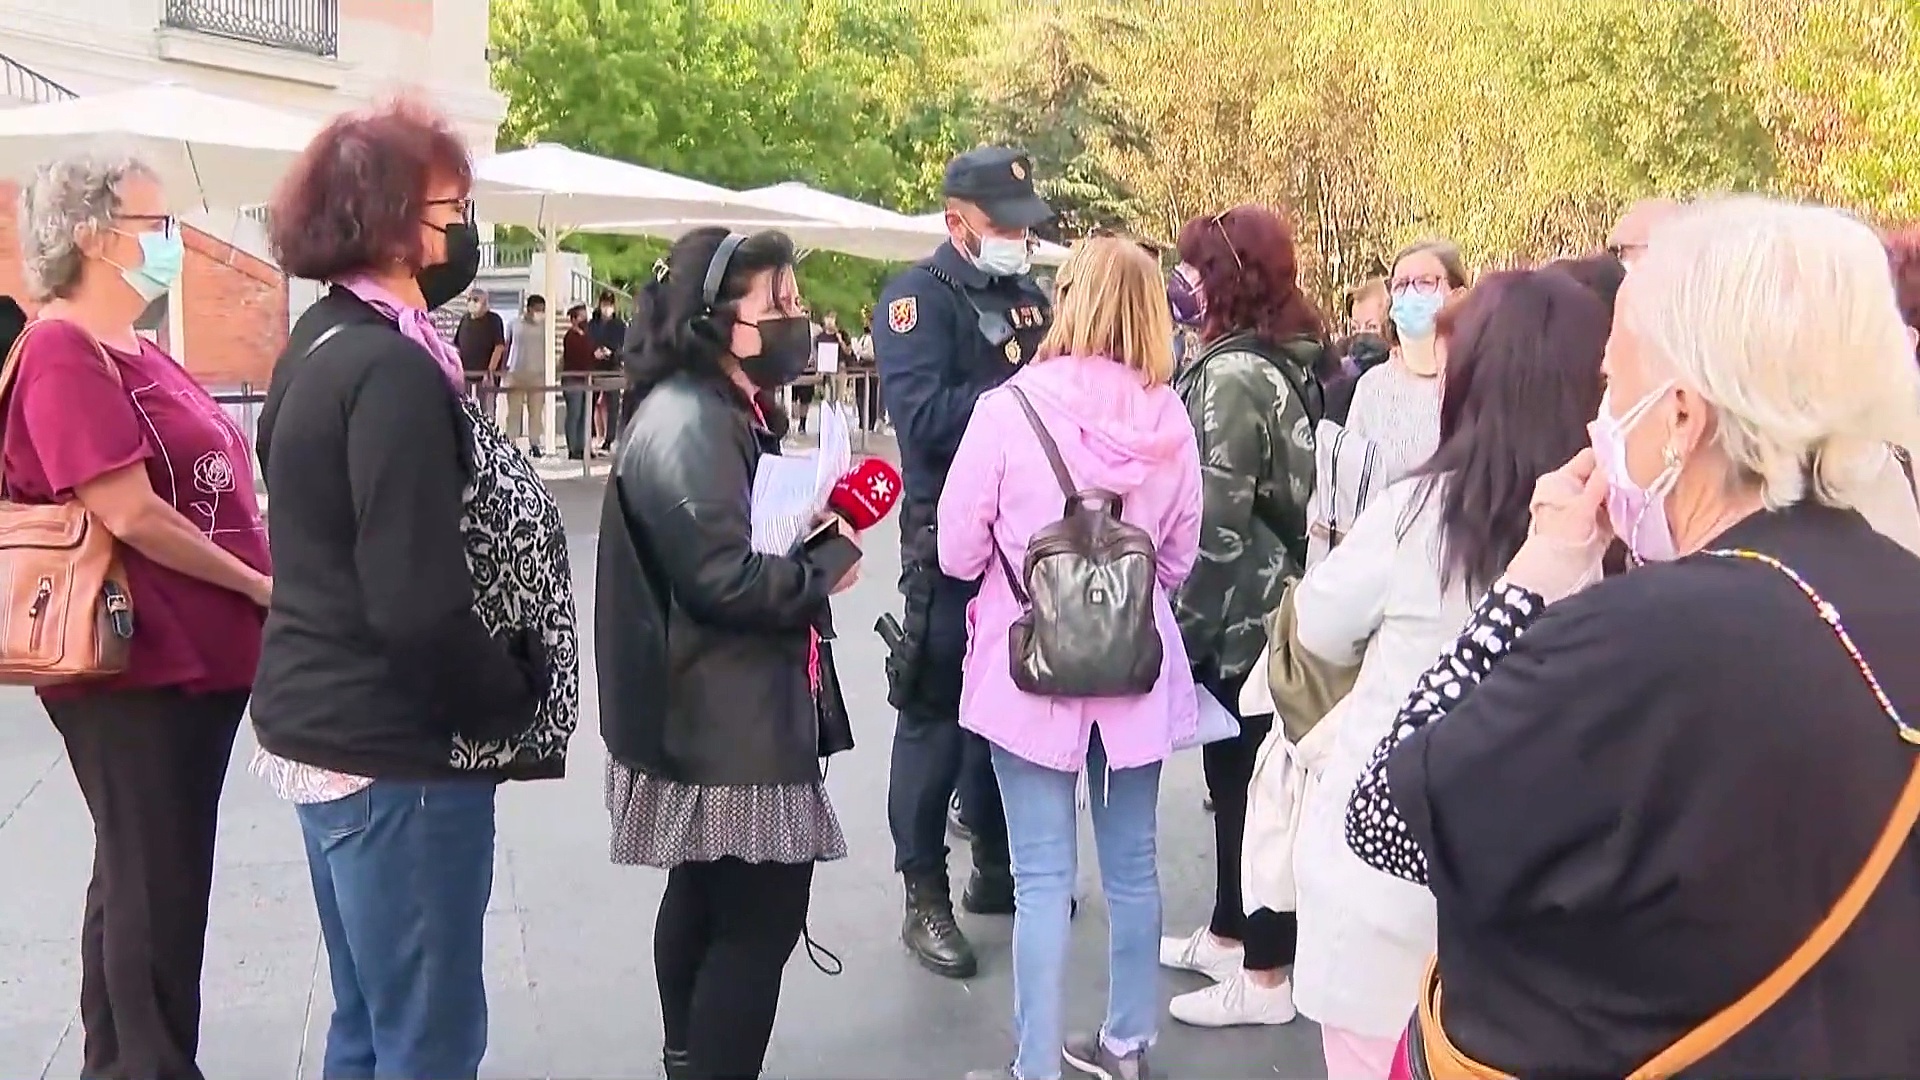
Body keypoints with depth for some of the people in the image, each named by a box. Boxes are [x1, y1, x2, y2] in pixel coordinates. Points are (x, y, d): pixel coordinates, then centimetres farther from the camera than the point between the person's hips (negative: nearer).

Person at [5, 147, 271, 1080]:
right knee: (153, 888, 1)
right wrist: (259, 586, -13)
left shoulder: (134, 356, 15)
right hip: (136, 666, -10)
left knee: (152, 881, 19)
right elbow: (131, 515, -21)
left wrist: (255, 587, 7)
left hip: (194, 655, 10)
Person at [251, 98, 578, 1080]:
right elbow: (419, 607, -27)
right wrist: (517, 707, -11)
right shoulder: (393, 371, -21)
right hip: (394, 753, -10)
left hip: (323, 723, 10)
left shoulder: (325, 342, 9)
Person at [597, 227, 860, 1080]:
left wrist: (820, 526, 4)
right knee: (760, 917, -5)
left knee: (704, 896, 23)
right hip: (727, 721, -11)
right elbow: (728, 578, -27)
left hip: (718, 714, 11)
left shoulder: (731, 412, 13)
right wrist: (831, 563, -13)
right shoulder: (686, 425, -21)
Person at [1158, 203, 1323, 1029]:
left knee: (1246, 783, 1)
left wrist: (1180, 623, -14)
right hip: (1270, 605, 9)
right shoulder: (1285, 364, 9)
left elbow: (1216, 521, -23)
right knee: (1238, 775, 19)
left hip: (1238, 615, -9)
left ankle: (1264, 976, 12)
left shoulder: (1231, 375, -20)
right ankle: (1227, 935, 34)